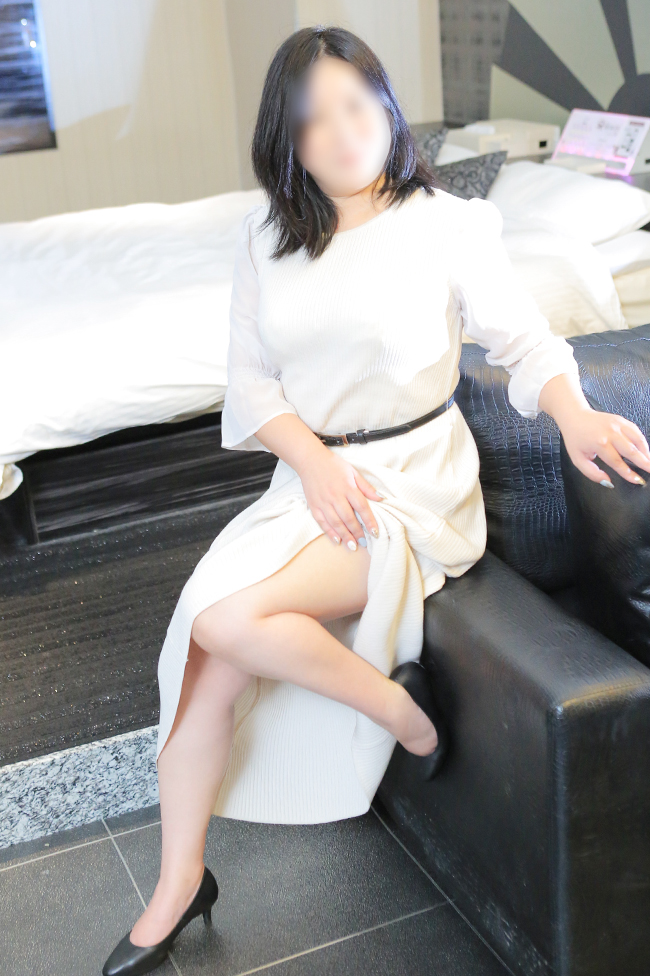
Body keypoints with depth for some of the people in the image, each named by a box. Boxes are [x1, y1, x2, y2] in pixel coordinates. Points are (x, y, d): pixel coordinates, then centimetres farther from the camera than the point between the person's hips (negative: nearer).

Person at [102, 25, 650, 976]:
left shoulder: (444, 225, -6)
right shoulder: (269, 235, 6)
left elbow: (524, 337, -3)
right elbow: (249, 377, 5)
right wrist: (313, 459, -12)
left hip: (415, 484, -4)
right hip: (310, 477, 5)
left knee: (225, 616, -25)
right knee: (214, 655, -13)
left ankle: (404, 714, -2)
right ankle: (179, 882, 6)